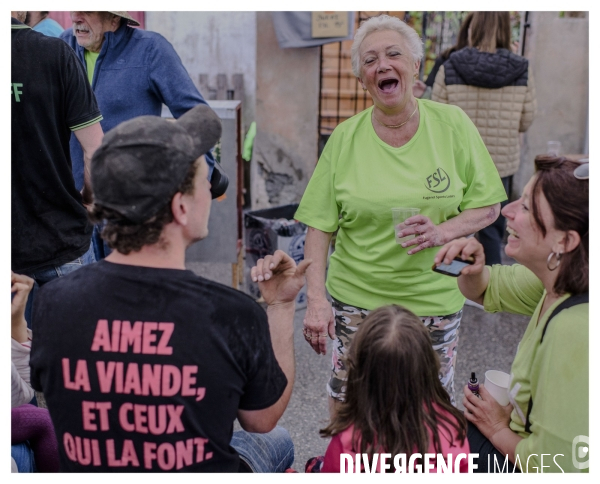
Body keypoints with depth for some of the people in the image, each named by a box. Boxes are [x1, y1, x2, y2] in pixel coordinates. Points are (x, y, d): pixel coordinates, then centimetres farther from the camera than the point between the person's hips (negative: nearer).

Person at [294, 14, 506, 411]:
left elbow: (489, 206, 1)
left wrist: (443, 231, -18)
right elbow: (320, 227, -5)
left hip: (434, 299, 0)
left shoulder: (453, 125, -4)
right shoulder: (345, 138, -4)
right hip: (356, 298, 0)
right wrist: (316, 299, -15)